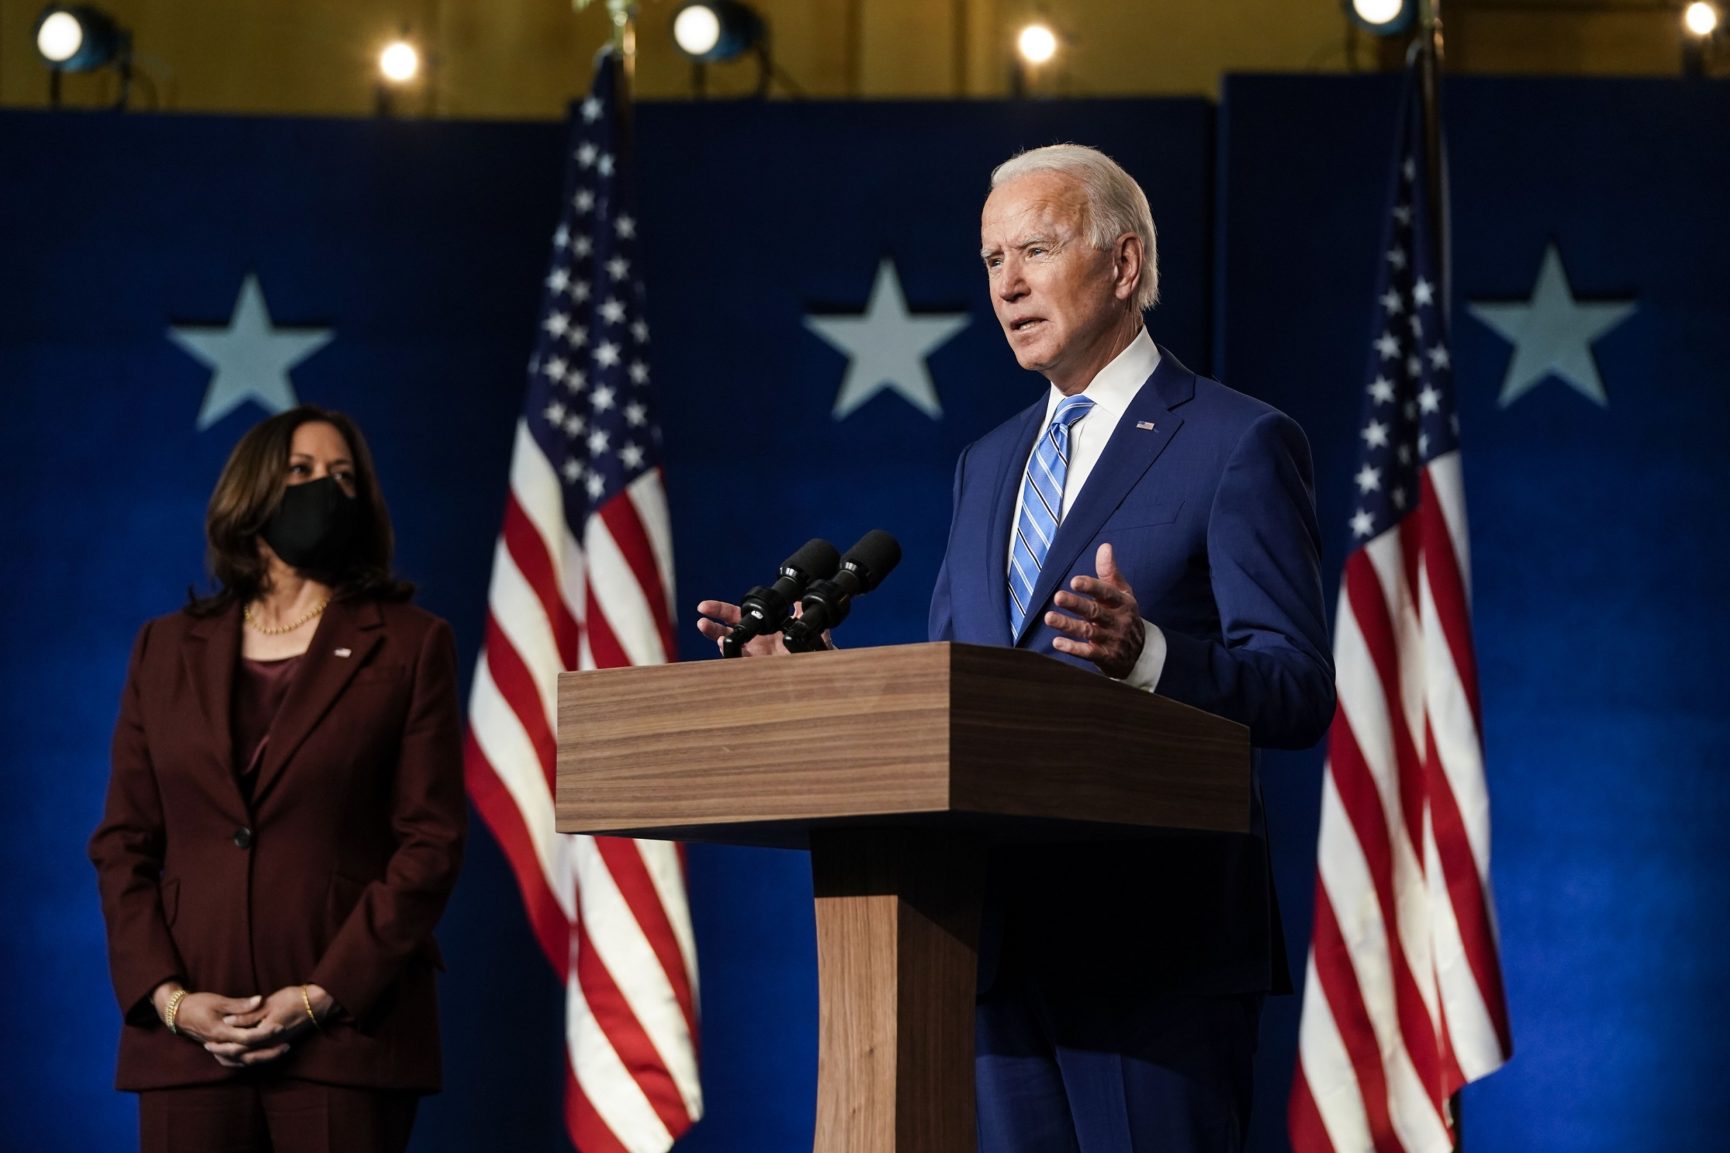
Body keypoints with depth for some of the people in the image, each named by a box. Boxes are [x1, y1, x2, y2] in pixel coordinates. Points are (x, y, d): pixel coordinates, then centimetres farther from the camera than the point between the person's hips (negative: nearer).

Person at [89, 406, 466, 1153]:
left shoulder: (408, 644, 7)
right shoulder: (167, 649, 15)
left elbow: (430, 842, 0)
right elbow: (122, 843, 11)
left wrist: (322, 996, -9)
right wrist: (167, 996, -5)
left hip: (344, 1033, -2)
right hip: (187, 1036, 2)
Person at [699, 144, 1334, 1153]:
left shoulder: (1240, 445, -2)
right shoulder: (989, 464, 20)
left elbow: (1298, 692, -11)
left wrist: (1145, 654, -29)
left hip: (1155, 941, -6)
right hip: (1003, 943, 7)